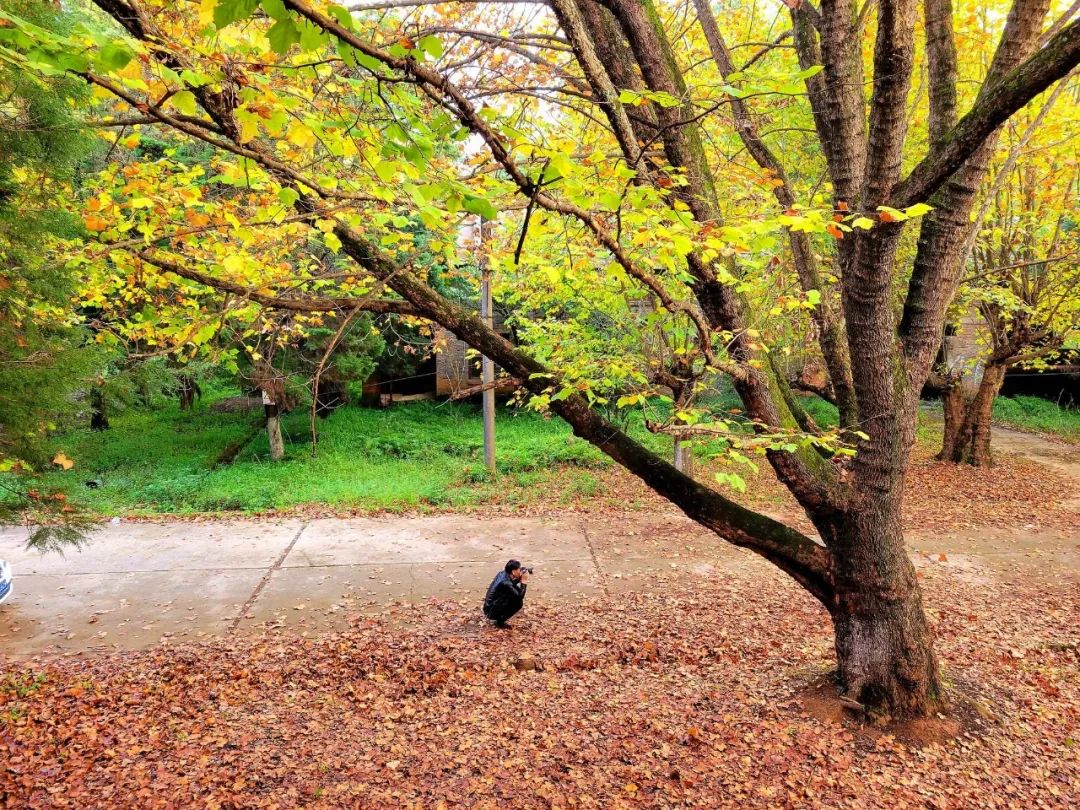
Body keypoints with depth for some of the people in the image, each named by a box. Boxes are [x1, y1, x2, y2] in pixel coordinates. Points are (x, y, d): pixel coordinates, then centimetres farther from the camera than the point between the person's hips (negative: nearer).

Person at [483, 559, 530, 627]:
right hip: (492, 612, -9)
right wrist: (524, 582, -17)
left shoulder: (502, 573, -2)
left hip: (490, 606, 9)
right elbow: (520, 597, -21)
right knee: (519, 602, -14)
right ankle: (500, 622, -2)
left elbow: (511, 584, 17)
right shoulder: (505, 583, -27)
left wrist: (520, 578, 1)